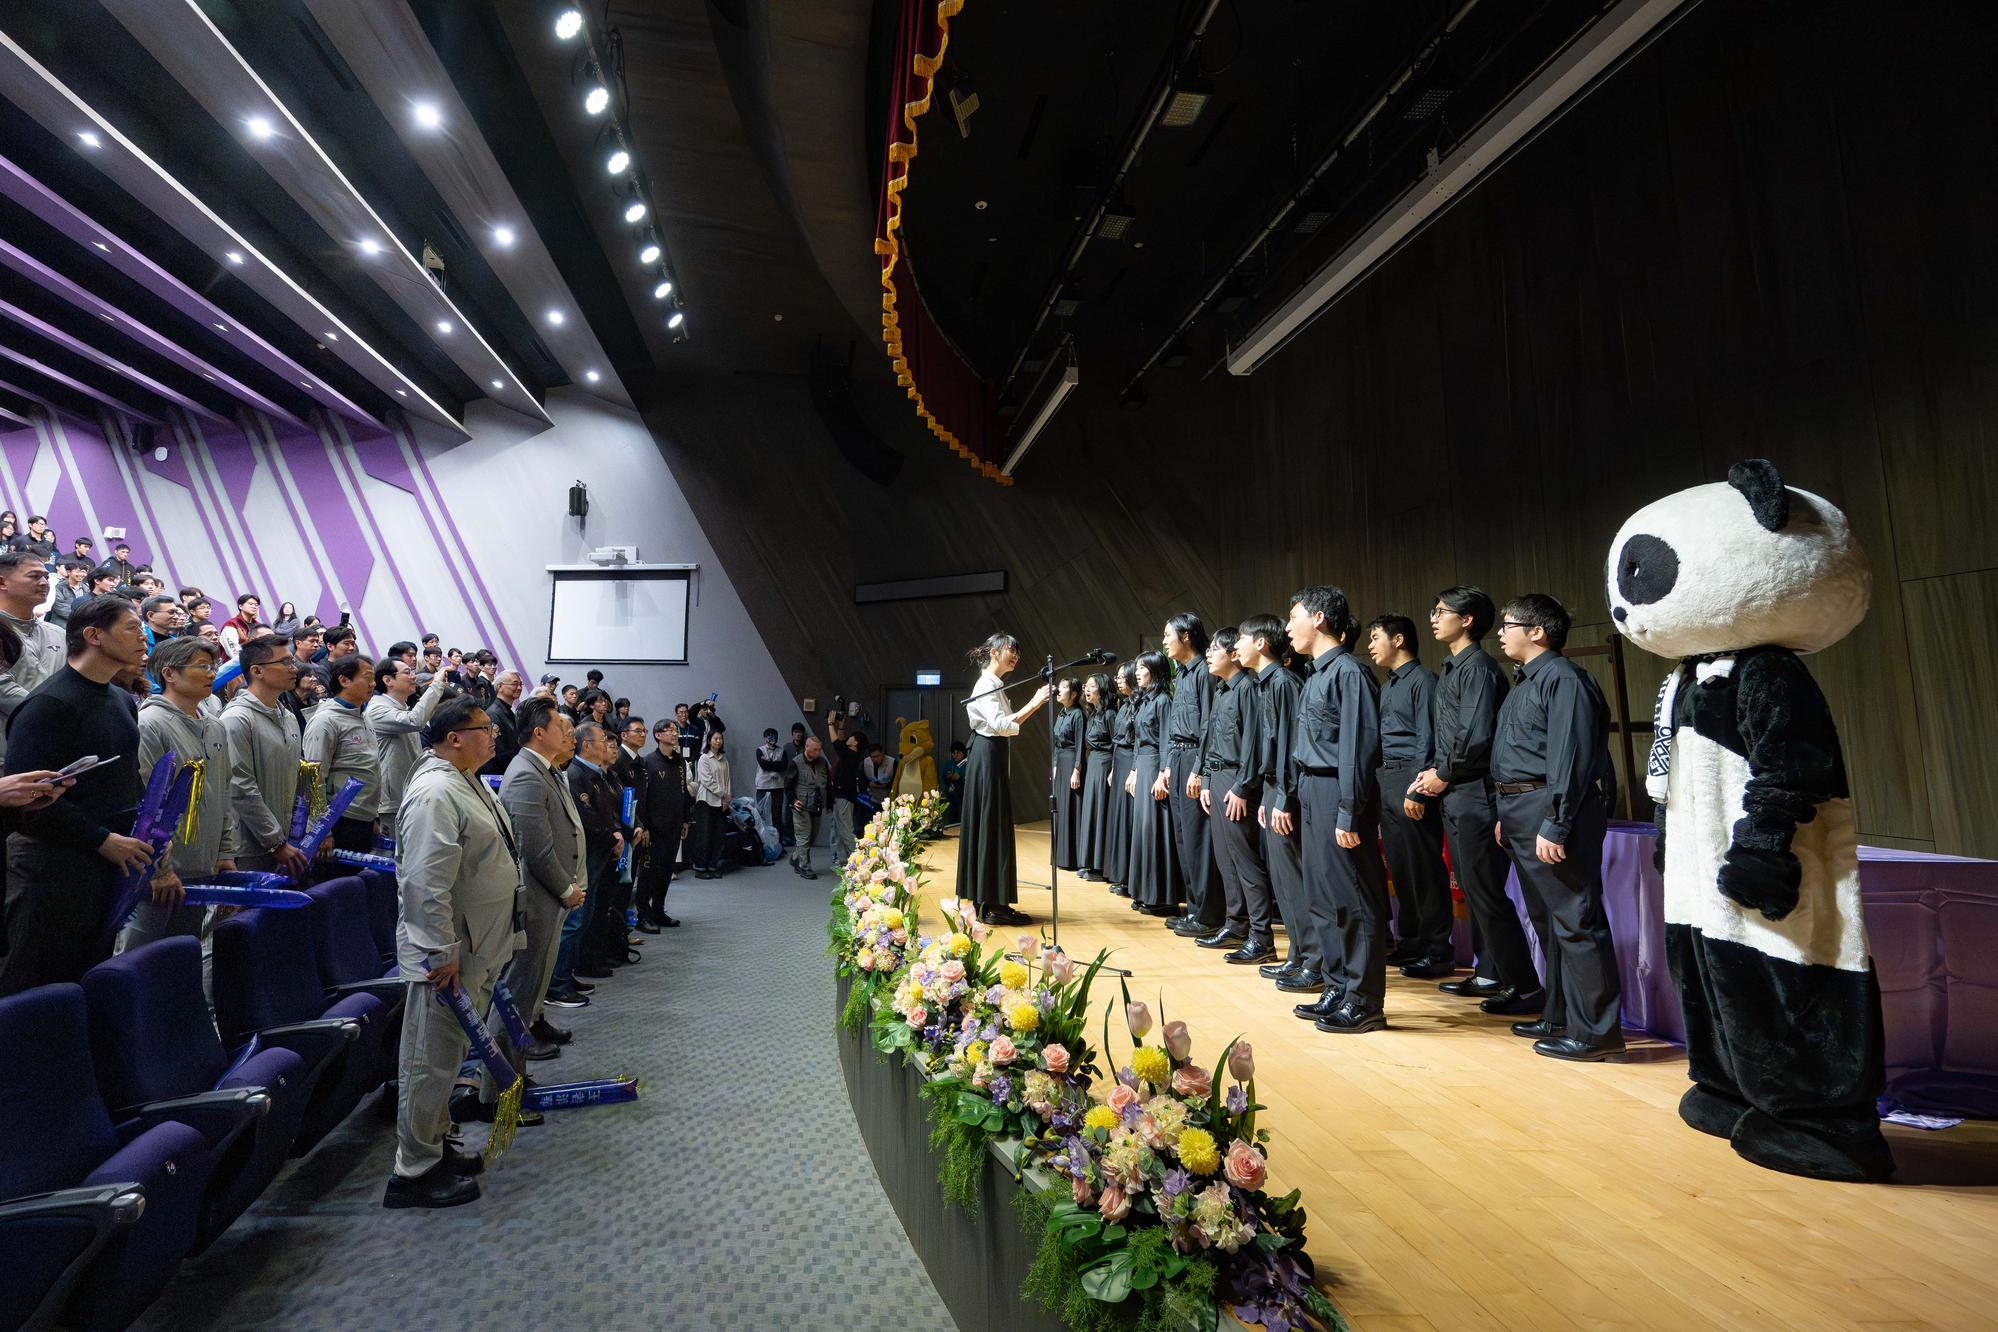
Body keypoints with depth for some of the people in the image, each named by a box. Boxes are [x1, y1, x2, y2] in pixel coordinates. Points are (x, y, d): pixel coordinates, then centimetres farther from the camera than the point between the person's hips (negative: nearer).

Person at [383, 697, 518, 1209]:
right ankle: (414, 1172, 16)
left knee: (444, 1053, 21)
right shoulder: (435, 794, -23)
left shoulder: (468, 782, 11)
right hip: (448, 953, -10)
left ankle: (434, 1146, 35)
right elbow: (427, 883, -27)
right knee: (433, 1058, 2)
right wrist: (442, 953, -24)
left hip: (473, 946, 10)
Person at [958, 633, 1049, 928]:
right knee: (992, 827, -7)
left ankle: (988, 901, 18)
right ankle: (992, 906, -3)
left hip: (992, 758, 10)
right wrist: (1033, 704, -28)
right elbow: (999, 725, -26)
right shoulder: (987, 684, -13)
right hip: (988, 758, -10)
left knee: (993, 826, 12)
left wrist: (1034, 705, 11)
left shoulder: (994, 684, 18)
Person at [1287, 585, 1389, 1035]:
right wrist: (1290, 799, 16)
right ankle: (1337, 988, 24)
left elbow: (1358, 746, -18)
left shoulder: (1348, 672, -13)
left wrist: (1349, 813, -20)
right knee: (1320, 896, 13)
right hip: (1311, 793, 10)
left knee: (1352, 898, -2)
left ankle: (1364, 1002, 8)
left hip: (1337, 793, -10)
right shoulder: (1317, 675, 15)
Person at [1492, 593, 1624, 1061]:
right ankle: (1559, 1016, 27)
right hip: (1522, 812, 11)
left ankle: (1594, 1031, 4)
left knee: (1575, 922, -4)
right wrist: (1507, 816, 18)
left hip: (1551, 811, -11)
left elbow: (1570, 758, -20)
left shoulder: (1563, 678, -13)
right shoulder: (1526, 683, 19)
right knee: (1547, 920, 17)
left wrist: (1555, 826, -23)